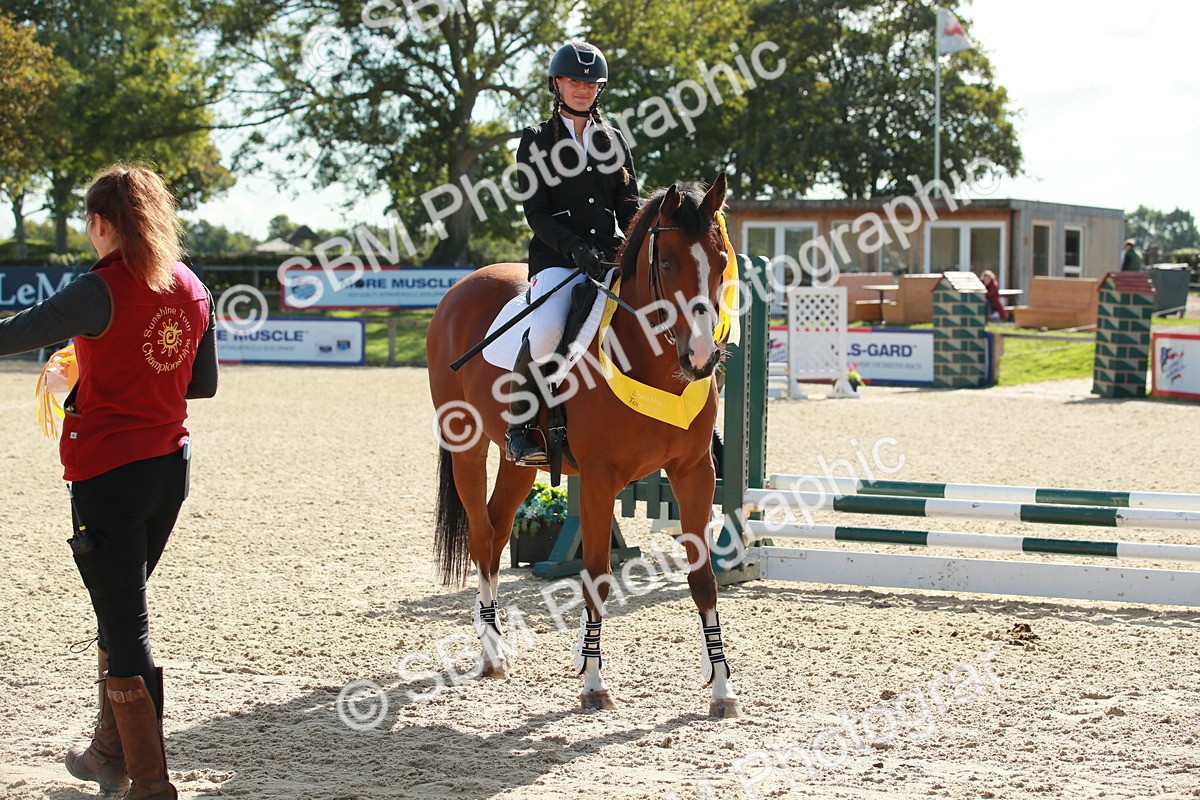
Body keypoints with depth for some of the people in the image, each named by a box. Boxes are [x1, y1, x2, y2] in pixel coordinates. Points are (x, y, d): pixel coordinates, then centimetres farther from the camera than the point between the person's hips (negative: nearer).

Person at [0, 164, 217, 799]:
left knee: (125, 625, -1)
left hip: (107, 471, -7)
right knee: (120, 608, 23)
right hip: (171, 465, 7)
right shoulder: (191, 288, 4)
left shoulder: (101, 291, -16)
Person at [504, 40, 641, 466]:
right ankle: (519, 425, -14)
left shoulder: (614, 139, 18)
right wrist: (576, 249, -18)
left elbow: (628, 203, 13)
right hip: (557, 257, -4)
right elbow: (536, 213, -2)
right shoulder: (537, 140, 7)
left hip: (611, 255, 4)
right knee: (547, 330, -34)